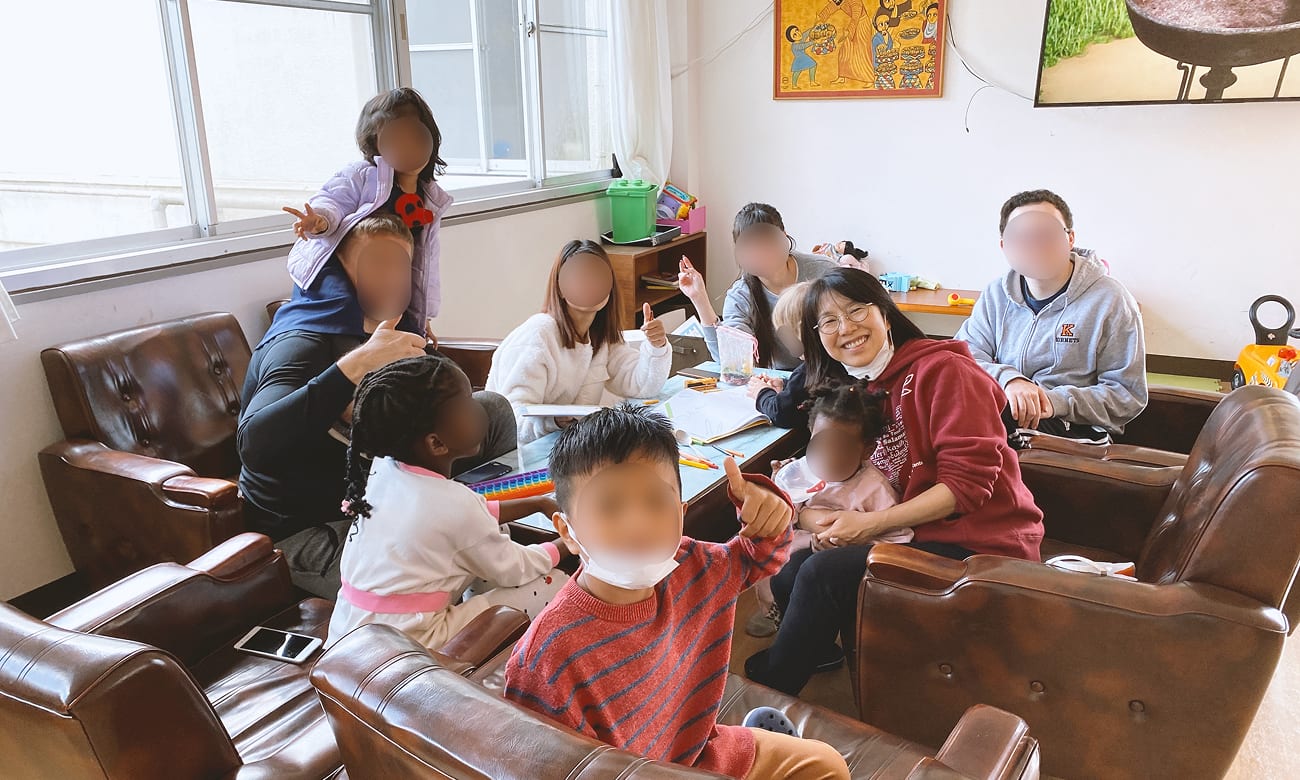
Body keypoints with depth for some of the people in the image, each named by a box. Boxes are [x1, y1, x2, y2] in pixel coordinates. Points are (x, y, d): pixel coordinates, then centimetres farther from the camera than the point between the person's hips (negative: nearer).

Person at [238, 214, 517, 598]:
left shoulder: (399, 328, 4)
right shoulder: (302, 344, -22)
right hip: (307, 531, -8)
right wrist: (356, 365, -42)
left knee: (490, 409, 2)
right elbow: (253, 444, -40)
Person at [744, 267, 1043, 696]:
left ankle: (767, 688, 1)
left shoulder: (943, 370, -13)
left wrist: (870, 524, -20)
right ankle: (819, 650, 20)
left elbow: (968, 481, -18)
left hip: (979, 545, -7)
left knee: (823, 573, -21)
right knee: (788, 570, -6)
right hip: (916, 536, 8)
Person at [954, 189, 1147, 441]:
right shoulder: (996, 295, 12)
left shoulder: (1110, 300, 0)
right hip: (1000, 415, 4)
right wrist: (1008, 379, -22)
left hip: (1075, 430, -4)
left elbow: (1128, 394, -2)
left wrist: (1058, 402, -20)